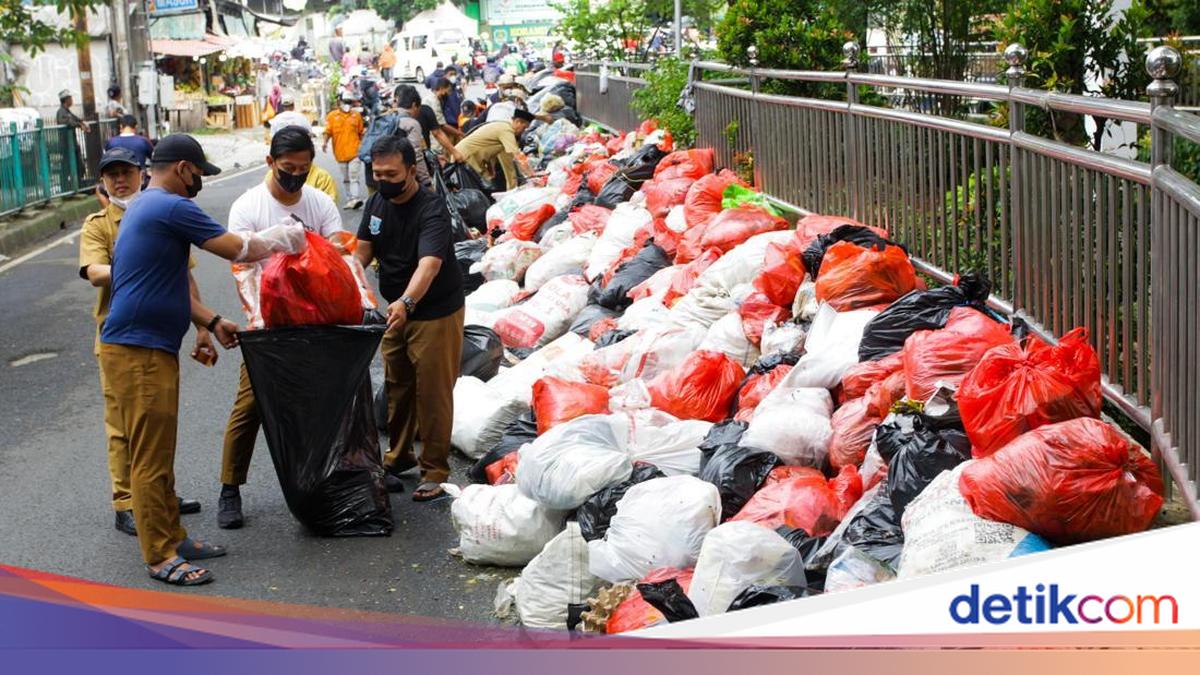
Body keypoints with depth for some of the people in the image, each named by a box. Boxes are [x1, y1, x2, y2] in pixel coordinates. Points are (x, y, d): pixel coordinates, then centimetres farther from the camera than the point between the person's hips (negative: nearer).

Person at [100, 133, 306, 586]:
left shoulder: (144, 207, 19)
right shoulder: (171, 207, -14)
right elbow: (238, 249, -12)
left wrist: (211, 322, 23)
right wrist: (278, 242, 6)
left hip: (150, 349, 11)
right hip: (138, 351, -11)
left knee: (159, 454, 16)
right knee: (150, 458, -5)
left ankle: (171, 537, 25)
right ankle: (160, 557, 0)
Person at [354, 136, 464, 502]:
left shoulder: (432, 210, -25)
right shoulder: (376, 203, 0)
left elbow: (429, 263, -39)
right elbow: (364, 248, 8)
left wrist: (406, 302, -55)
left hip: (436, 312, -7)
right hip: (396, 309, 7)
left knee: (432, 392, -3)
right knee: (397, 386, 16)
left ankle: (435, 471, 7)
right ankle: (399, 456, 32)